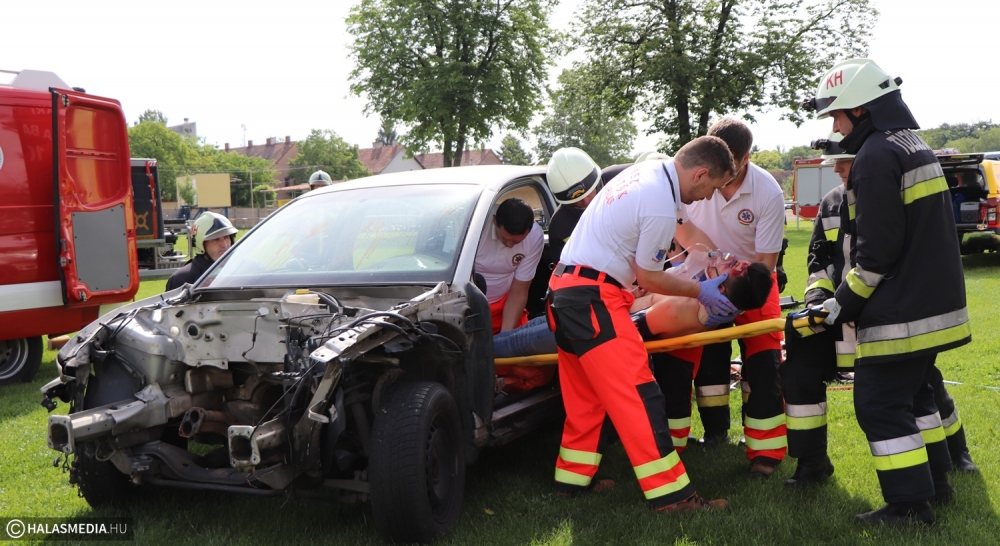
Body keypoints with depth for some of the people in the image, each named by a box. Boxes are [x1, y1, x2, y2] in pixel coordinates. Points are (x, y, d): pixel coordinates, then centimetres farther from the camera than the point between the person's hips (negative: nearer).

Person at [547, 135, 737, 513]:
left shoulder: (646, 170, 9)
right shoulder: (661, 207, -18)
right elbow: (647, 277, -6)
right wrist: (700, 291, 5)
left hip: (564, 287, 10)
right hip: (594, 297, -10)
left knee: (585, 396, 17)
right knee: (637, 396, -7)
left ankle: (573, 477, 26)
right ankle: (671, 494, -3)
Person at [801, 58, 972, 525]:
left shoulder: (875, 157, -17)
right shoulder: (914, 146, 15)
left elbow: (877, 248, -22)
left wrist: (845, 301, -11)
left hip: (900, 312, -10)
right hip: (936, 304, 10)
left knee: (880, 404, -2)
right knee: (912, 392, 22)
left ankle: (910, 505, 4)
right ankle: (935, 482, 32)